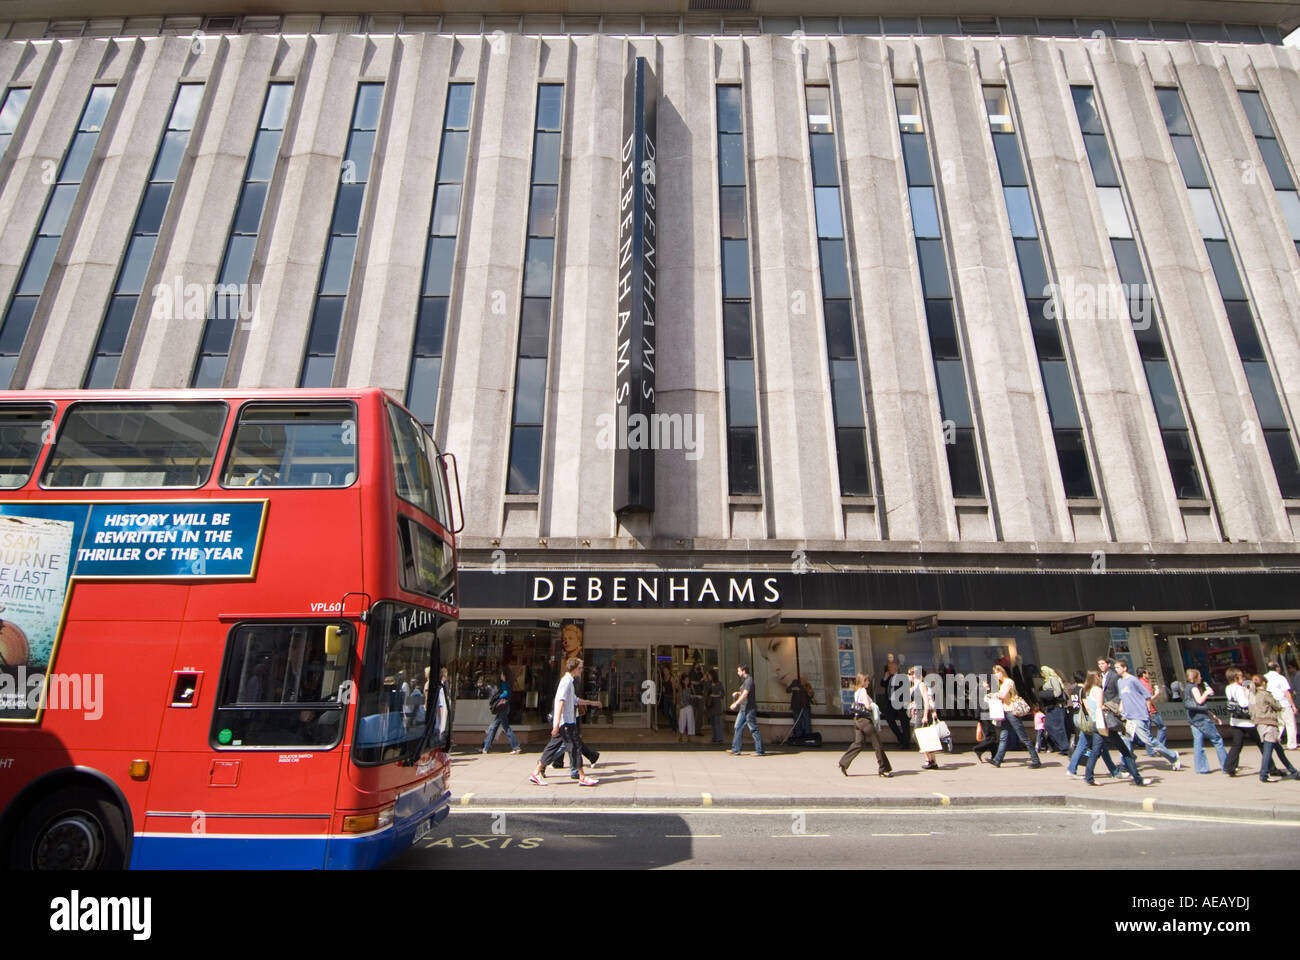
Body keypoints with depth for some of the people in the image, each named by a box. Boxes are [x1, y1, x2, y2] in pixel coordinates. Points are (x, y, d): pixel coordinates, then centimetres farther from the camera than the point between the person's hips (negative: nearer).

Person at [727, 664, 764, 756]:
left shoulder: (749, 680, -14)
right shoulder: (744, 680, 17)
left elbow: (745, 694, -22)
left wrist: (736, 704, -23)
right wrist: (738, 693, 9)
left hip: (749, 709, -10)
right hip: (743, 709, 10)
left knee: (753, 729, -4)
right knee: (738, 727, 9)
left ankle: (759, 751, 3)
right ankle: (735, 750, 14)